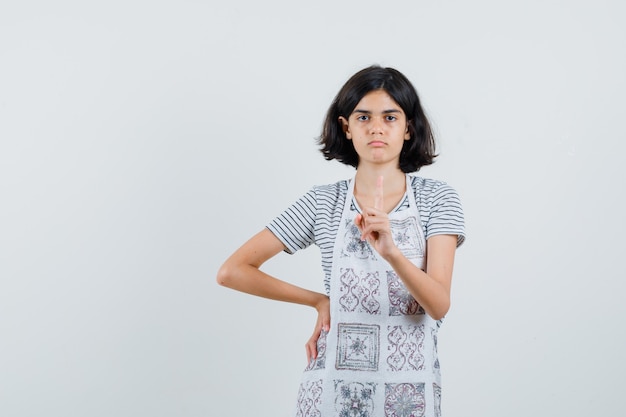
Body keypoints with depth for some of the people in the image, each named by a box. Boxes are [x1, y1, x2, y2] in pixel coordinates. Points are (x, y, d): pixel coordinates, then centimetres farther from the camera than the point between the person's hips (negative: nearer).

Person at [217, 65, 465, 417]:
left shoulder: (437, 199, -3)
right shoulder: (324, 202, -1)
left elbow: (439, 305, -14)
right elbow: (232, 271, -1)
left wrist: (391, 252, -30)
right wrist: (319, 300, -2)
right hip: (334, 387, 1)